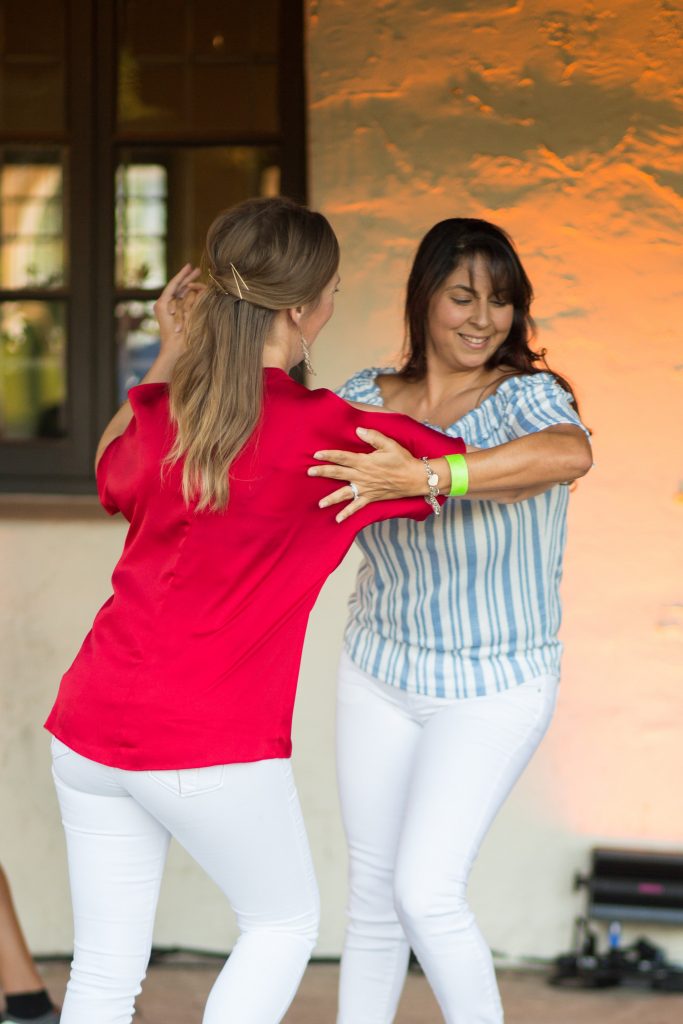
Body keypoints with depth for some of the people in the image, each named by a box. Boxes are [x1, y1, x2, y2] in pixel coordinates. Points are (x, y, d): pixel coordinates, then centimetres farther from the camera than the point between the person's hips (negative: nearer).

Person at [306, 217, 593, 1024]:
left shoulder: (525, 396, -19)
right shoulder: (366, 398, -3)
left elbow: (570, 453, -43)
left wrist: (420, 477, -53)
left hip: (492, 689, -5)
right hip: (380, 673, 5)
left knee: (425, 890, -14)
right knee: (373, 894, 9)